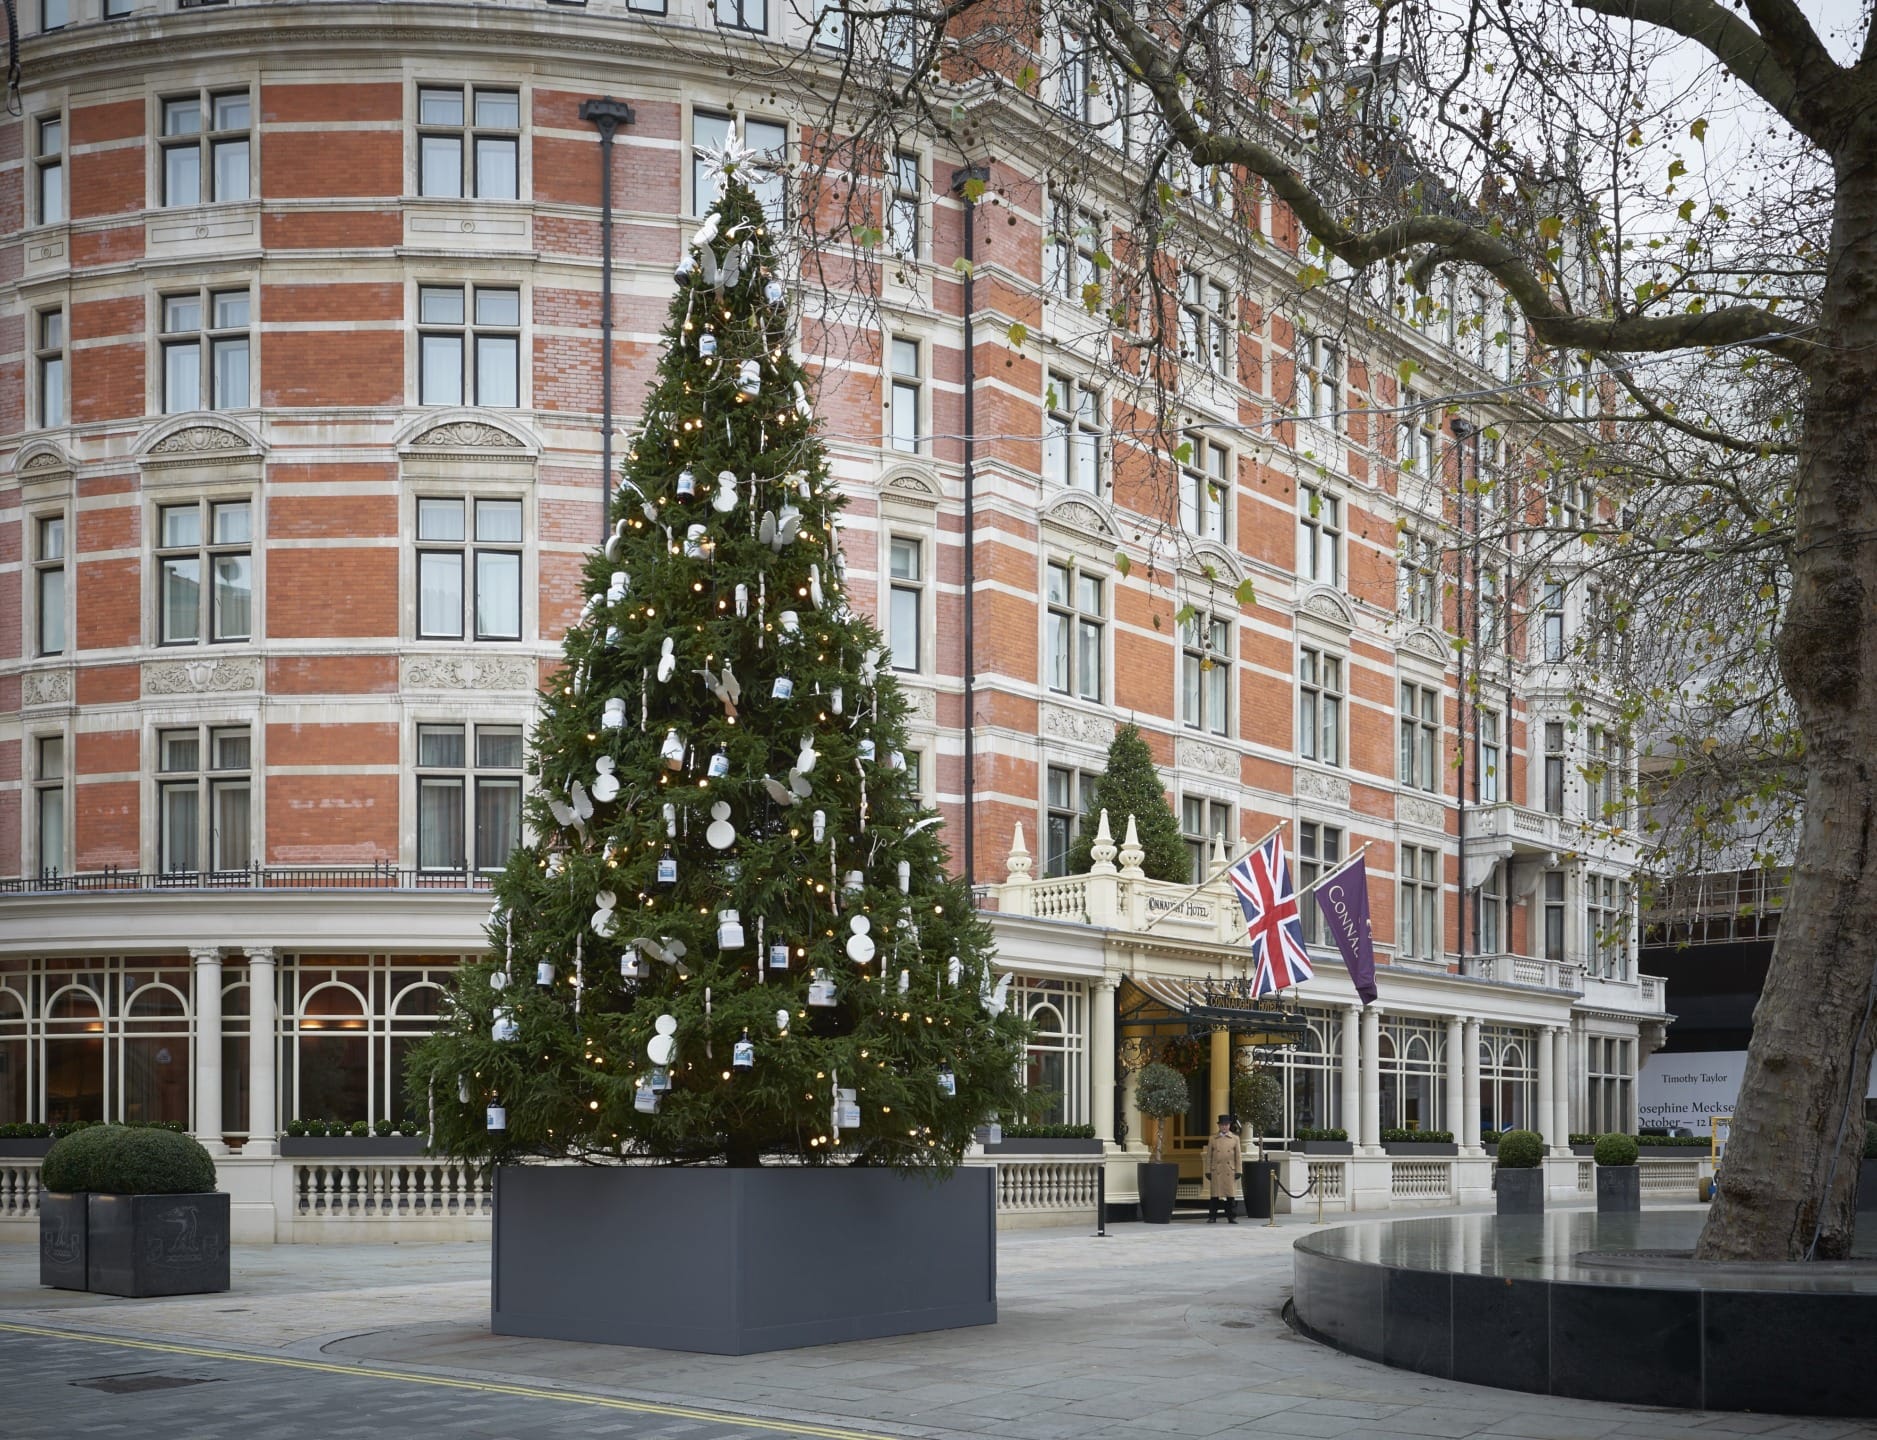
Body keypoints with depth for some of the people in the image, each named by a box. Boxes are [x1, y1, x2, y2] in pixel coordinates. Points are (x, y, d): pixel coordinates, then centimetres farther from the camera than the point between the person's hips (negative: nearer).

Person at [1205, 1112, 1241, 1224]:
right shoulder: (1213, 1139, 8)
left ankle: (1232, 1217, 6)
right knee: (1214, 1195, 0)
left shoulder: (1235, 1138, 9)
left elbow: (1238, 1156, 7)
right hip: (1216, 1171, 0)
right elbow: (1209, 1156, 8)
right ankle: (1212, 1217, 5)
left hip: (1230, 1172, 0)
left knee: (1231, 1195, 0)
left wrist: (1238, 1171, 1)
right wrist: (1208, 1171, 2)